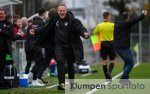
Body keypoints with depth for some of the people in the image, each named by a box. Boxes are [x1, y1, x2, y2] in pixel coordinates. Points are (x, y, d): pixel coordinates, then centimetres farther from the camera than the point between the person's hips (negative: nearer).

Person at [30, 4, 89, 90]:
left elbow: (80, 28, -22)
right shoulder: (55, 19, 1)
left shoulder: (72, 20, -11)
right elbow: (46, 28, 12)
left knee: (70, 64, 11)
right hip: (59, 45, 1)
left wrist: (84, 33, -43)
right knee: (60, 62, -16)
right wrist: (35, 31, 6)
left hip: (70, 46, -1)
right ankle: (61, 83, -20)